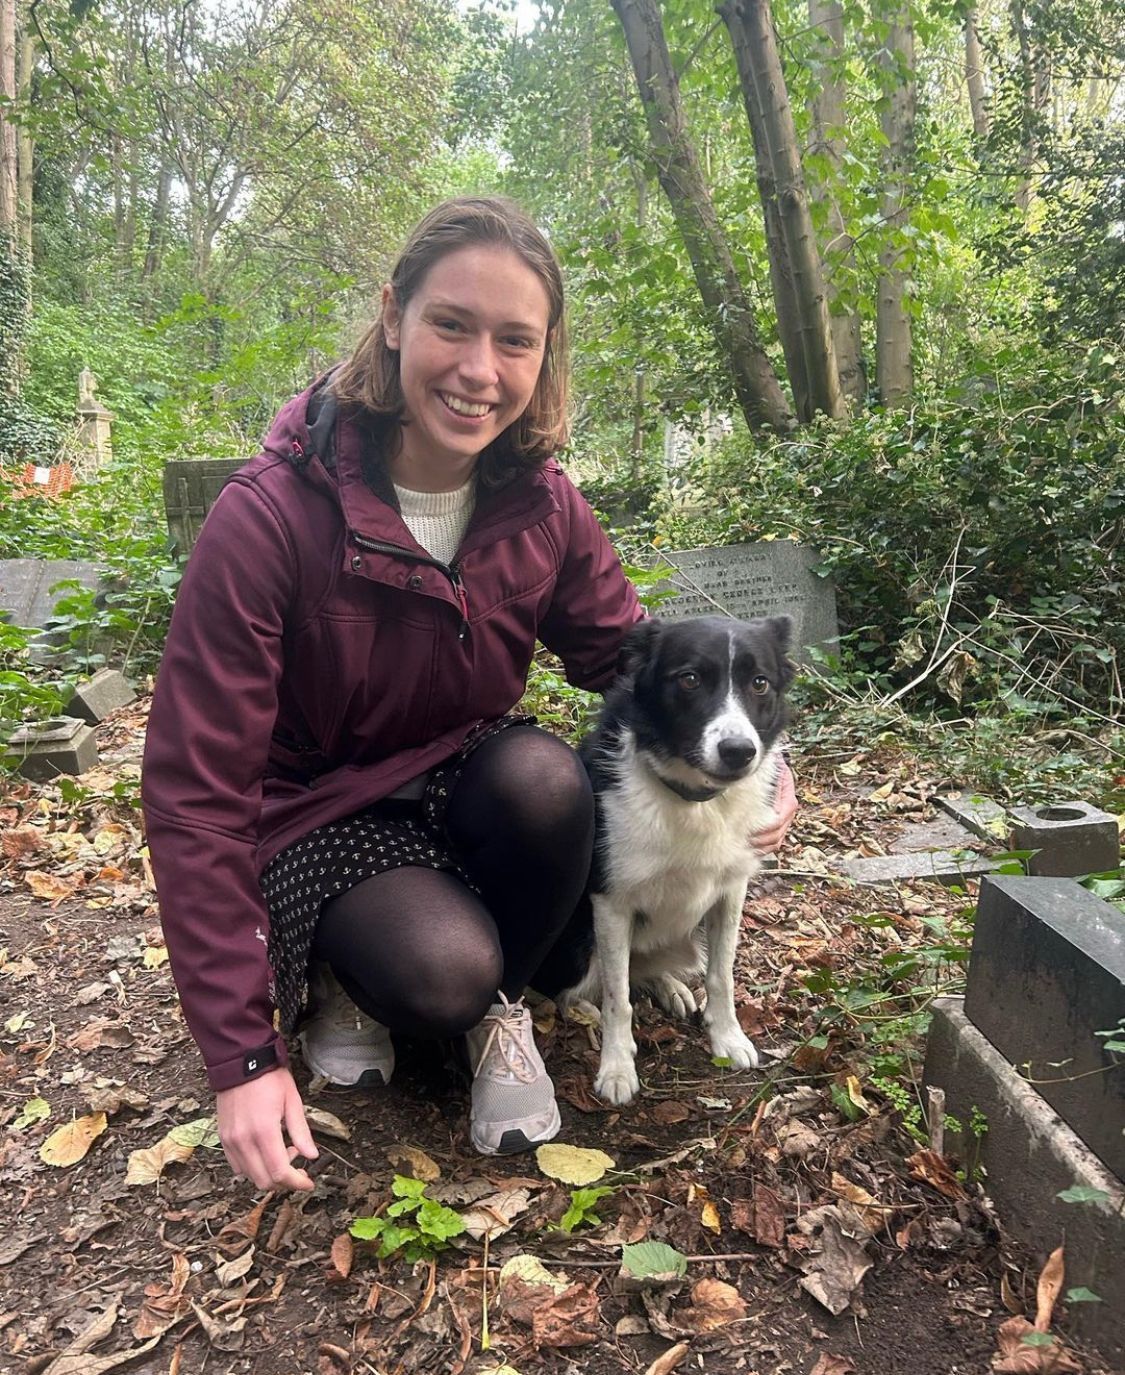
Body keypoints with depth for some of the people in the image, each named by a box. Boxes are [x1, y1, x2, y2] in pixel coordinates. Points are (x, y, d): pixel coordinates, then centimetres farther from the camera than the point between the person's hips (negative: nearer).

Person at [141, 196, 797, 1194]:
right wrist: (242, 1056, -23)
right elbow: (198, 789, -23)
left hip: (463, 781, 4)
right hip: (316, 819, -3)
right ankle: (338, 978, 8)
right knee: (442, 973, -30)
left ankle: (502, 1007, 1)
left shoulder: (543, 505, -11)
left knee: (545, 776, -29)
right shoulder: (270, 515, -24)